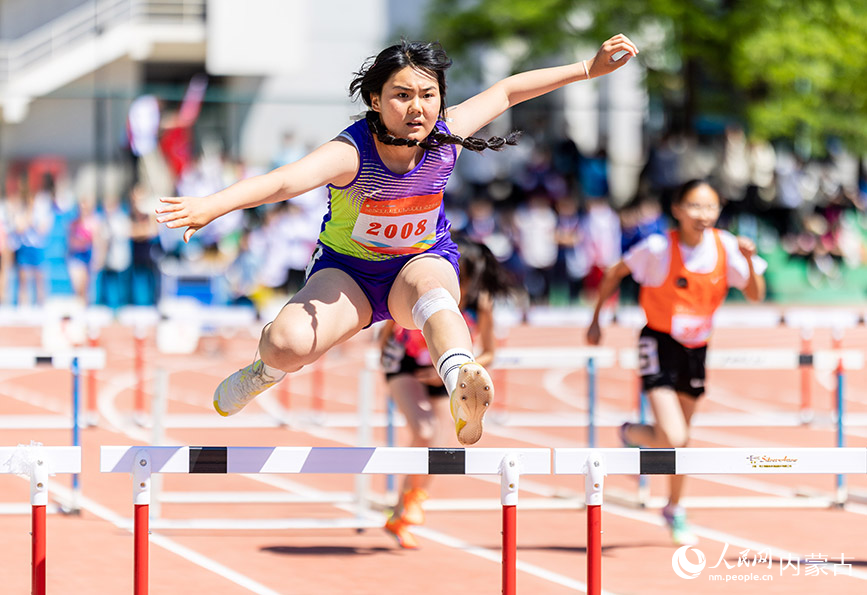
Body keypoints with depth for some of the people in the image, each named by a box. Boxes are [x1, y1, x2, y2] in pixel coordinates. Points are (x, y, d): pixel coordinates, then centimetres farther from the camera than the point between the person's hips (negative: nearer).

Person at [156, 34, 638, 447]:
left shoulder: (445, 138, -17)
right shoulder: (350, 154, -31)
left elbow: (508, 91, 0)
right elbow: (286, 180, -50)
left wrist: (589, 69, 2)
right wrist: (212, 205, -67)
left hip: (423, 261, 1)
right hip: (347, 269, -1)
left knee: (430, 285, -38)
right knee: (288, 343, -27)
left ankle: (463, 386, -68)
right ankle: (267, 371, 15)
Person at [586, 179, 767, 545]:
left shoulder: (726, 248, -9)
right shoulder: (658, 248, -19)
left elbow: (755, 295, -9)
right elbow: (614, 274, -4)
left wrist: (749, 260, -27)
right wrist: (596, 320, -1)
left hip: (696, 349, 4)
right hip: (660, 345, -4)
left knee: (681, 438, 18)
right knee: (672, 439, -19)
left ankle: (674, 509, 40)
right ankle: (632, 435, 15)